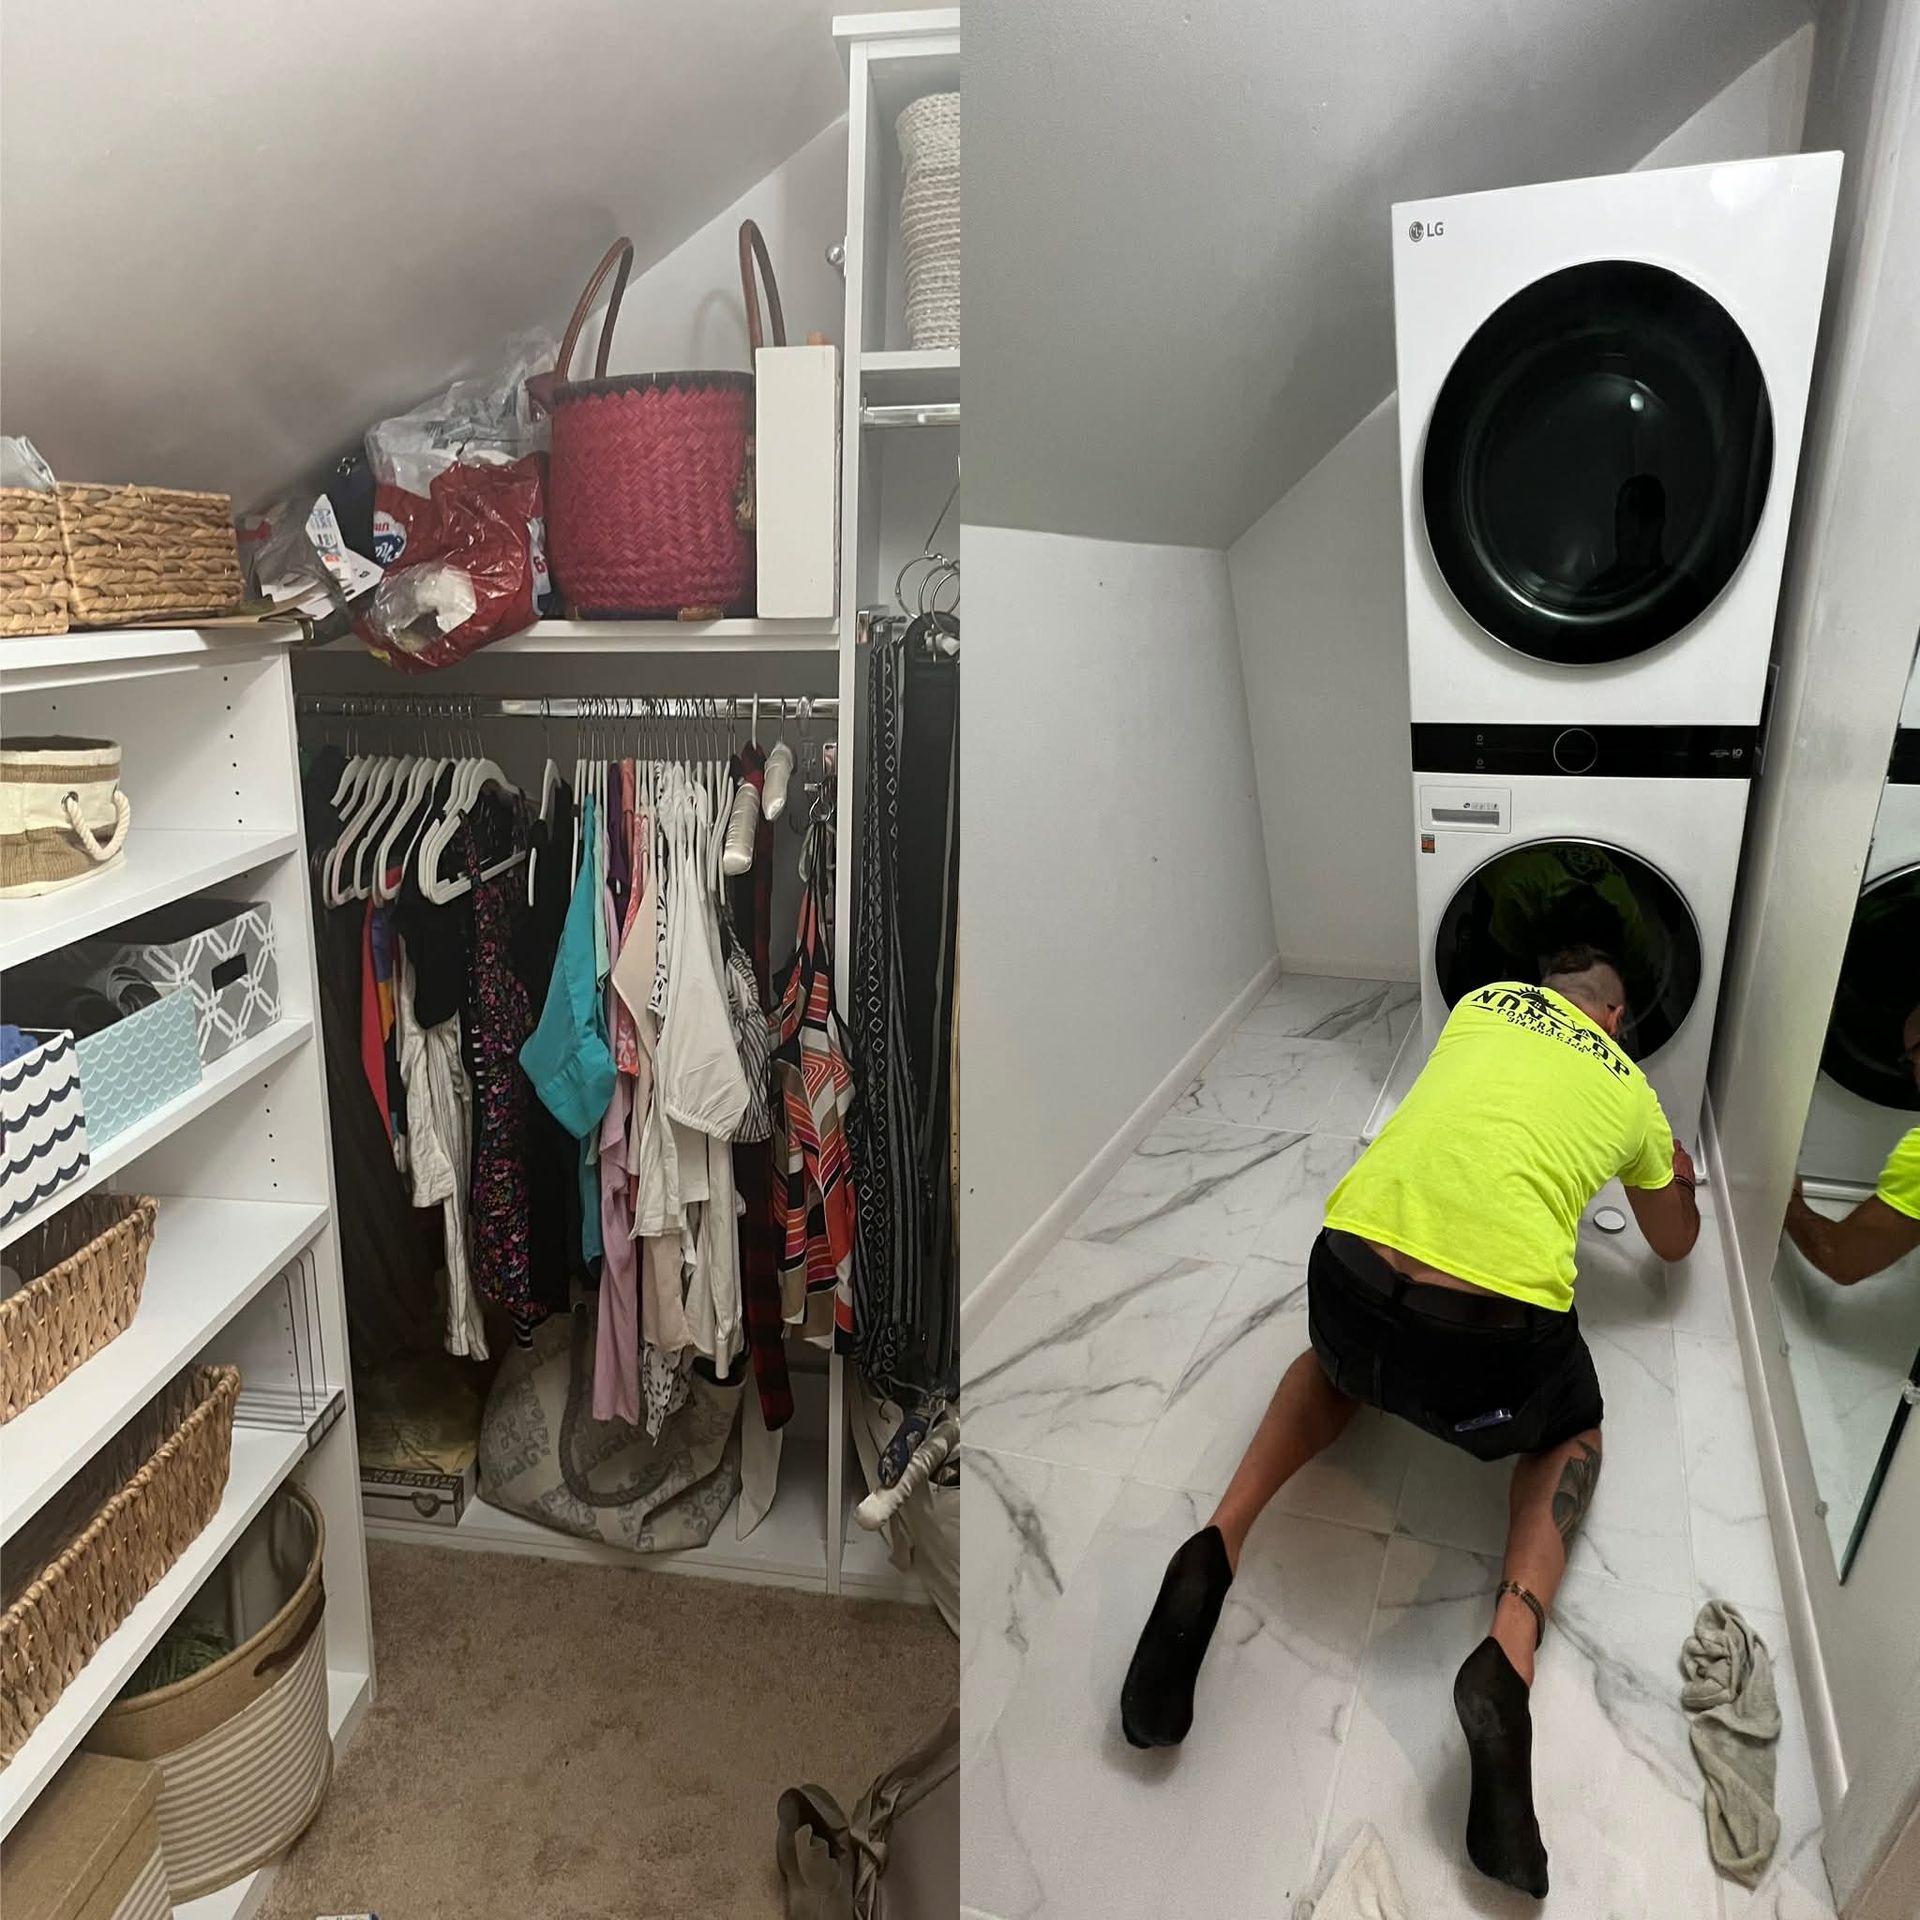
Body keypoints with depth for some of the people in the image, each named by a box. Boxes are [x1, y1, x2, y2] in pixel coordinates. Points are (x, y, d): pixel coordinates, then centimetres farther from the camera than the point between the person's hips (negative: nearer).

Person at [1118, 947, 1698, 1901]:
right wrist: (1677, 1171, 61)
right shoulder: (1634, 1094, 22)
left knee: (1341, 1363, 38)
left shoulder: (1482, 1000, 24)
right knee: (1570, 1437, 33)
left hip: (1350, 1273, 2)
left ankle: (1217, 1545, 12)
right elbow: (1676, 1246, 41)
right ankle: (1510, 1651, 4)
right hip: (1494, 1335, -1)